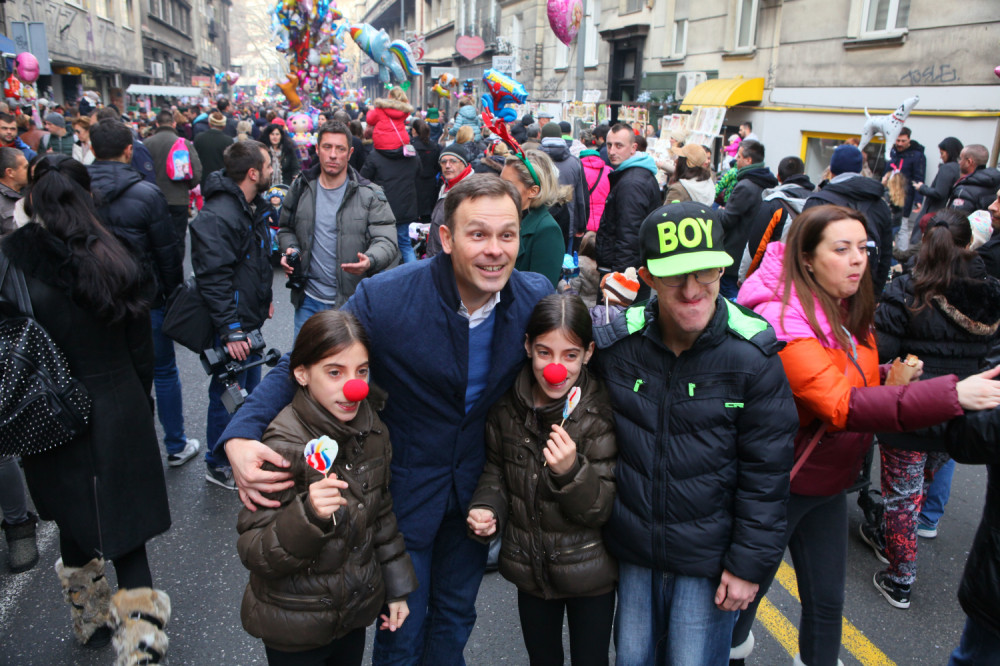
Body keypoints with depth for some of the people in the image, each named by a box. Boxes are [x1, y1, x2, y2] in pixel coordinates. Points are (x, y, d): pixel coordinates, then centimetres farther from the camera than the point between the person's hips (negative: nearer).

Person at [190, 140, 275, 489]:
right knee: (228, 394, 4)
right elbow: (213, 279, -27)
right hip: (231, 326, -9)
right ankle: (219, 465, 22)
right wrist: (230, 330, -26)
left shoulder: (255, 207, 7)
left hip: (251, 318, 9)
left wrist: (265, 299, 22)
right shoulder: (217, 217, -24)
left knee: (250, 387, 22)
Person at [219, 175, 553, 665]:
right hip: (405, 490, -3)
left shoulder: (537, 295, -14)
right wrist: (242, 435, -33)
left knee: (455, 616, 26)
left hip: (476, 489, 4)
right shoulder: (385, 298, -26)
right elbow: (299, 365, -18)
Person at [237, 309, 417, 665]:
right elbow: (254, 553, -22)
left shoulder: (371, 430, -5)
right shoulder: (284, 448, -24)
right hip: (296, 627, -5)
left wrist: (396, 588, 11)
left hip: (356, 609, 5)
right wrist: (309, 516, -39)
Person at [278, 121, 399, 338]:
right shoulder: (300, 189, 5)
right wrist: (290, 249, -3)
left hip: (352, 302, -3)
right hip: (309, 299, 3)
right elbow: (286, 229, 19)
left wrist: (370, 261, -32)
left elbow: (387, 241, -10)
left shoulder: (370, 195, -5)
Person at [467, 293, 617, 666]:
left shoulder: (601, 411, -20)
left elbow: (606, 508, -17)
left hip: (589, 576, -3)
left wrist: (571, 471, -35)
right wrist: (485, 507, -11)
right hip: (530, 567, 3)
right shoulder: (507, 405, -9)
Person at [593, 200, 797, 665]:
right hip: (632, 554, 3)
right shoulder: (615, 343, -10)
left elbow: (766, 473, -10)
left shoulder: (752, 356, -15)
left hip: (709, 558, -2)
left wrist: (751, 563, -8)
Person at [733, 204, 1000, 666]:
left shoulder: (850, 314, 3)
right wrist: (951, 396, -41)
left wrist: (892, 380, -5)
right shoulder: (783, 321, -26)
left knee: (827, 598, 19)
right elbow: (841, 406, -36)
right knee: (748, 588, 13)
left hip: (829, 482, 8)